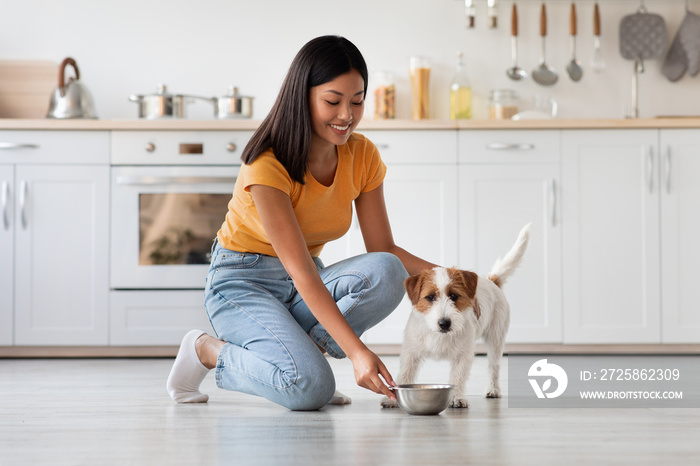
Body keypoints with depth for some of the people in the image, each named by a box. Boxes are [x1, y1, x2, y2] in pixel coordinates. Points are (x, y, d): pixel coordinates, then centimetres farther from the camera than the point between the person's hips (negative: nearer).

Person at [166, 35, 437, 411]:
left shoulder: (363, 157, -5)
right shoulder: (268, 166, -24)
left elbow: (384, 251, -1)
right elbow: (301, 272, -30)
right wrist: (356, 351, -39)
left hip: (307, 287, 6)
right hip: (243, 284, -6)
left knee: (387, 273, -25)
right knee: (310, 387, -30)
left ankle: (297, 351, -8)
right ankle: (207, 350, -3)